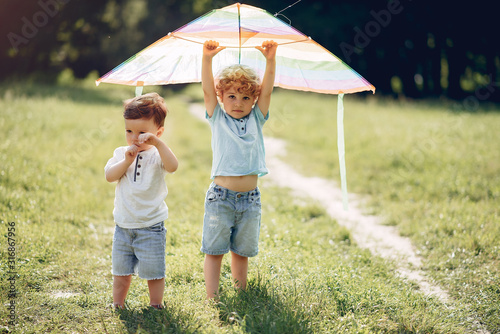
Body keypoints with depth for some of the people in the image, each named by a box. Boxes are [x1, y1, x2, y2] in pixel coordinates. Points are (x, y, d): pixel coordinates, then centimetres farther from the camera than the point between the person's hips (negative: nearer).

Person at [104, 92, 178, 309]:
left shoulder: (157, 154, -9)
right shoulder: (121, 153, 5)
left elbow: (172, 166, -31)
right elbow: (109, 176, -9)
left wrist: (156, 142, -37)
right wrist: (127, 160, -20)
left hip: (151, 226, -4)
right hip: (123, 224, 4)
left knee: (153, 272, 4)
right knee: (120, 270, 15)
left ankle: (156, 306, 20)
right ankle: (117, 306, 29)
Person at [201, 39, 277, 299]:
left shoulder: (256, 120, 9)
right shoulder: (217, 119, 4)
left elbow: (266, 90, -1)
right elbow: (207, 89, -6)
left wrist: (270, 60, -13)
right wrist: (207, 58, -18)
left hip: (250, 197, 2)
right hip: (221, 196, -2)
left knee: (241, 251, 13)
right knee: (214, 251, 1)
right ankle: (212, 298, 6)